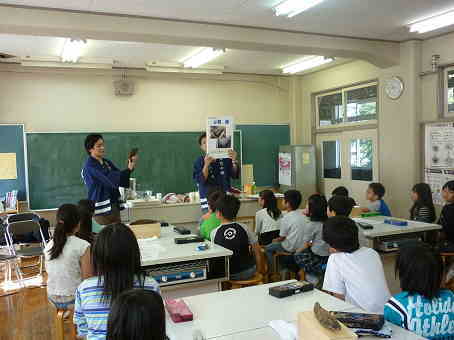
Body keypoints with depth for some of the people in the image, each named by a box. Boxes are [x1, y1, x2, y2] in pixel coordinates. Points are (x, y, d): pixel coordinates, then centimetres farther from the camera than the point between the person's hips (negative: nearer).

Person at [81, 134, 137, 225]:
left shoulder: (106, 162, 11)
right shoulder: (90, 166, -11)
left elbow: (121, 180, 7)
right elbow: (111, 181, -22)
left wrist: (130, 168, -10)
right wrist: (129, 169, -26)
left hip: (114, 206, 7)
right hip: (102, 208, -7)